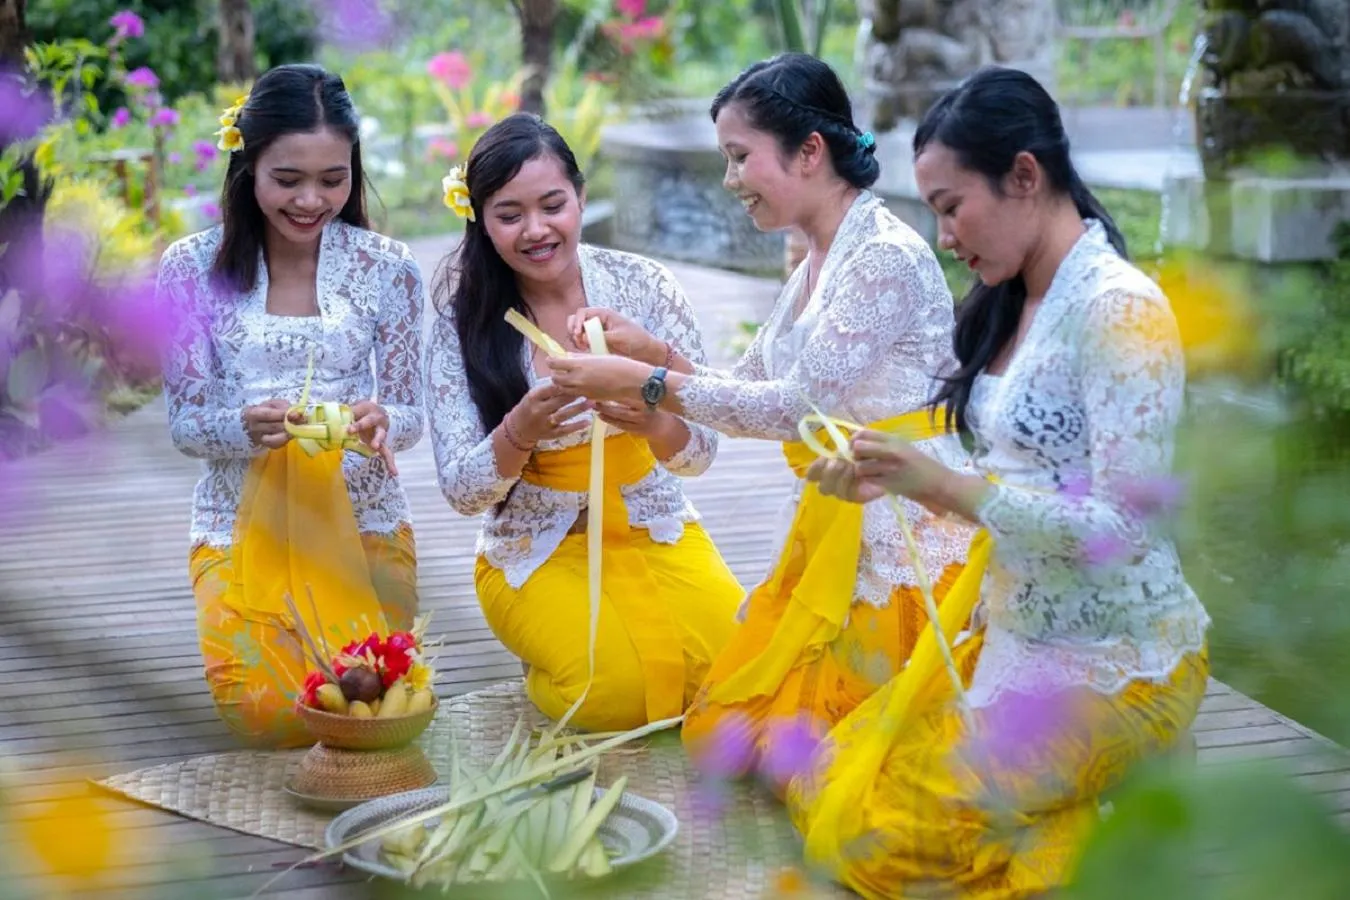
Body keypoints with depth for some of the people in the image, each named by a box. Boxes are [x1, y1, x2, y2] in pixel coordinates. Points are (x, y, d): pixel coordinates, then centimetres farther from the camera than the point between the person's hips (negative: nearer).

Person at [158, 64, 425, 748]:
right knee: (269, 714, -19)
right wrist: (246, 427, -26)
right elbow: (185, 423, -3)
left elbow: (409, 413, 1)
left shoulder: (386, 267, -3)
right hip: (244, 527, 0)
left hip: (363, 519, 1)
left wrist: (380, 423, -24)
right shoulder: (193, 268, -5)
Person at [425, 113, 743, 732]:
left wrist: (656, 424, -32)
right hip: (535, 555, -1)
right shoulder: (463, 322, -8)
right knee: (618, 689, -26)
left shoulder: (642, 285, -7)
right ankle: (547, 671, 8)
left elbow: (700, 452, -7)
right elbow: (461, 492, -10)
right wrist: (520, 432, -32)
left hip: (655, 533, 1)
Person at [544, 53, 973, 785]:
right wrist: (654, 354, 1)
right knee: (723, 727, 8)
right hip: (831, 528, 9)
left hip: (904, 534, -9)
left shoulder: (887, 257, -16)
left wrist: (645, 384, -18)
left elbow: (802, 405, -20)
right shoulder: (811, 267, 13)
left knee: (737, 734, -6)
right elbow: (752, 388, 16)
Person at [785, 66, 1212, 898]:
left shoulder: (1120, 310, -21)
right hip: (1014, 628, 9)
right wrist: (888, 482, -4)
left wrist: (948, 488, -26)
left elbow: (1123, 526, -25)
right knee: (833, 791, 11)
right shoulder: (1017, 302, 6)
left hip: (1111, 662, -9)